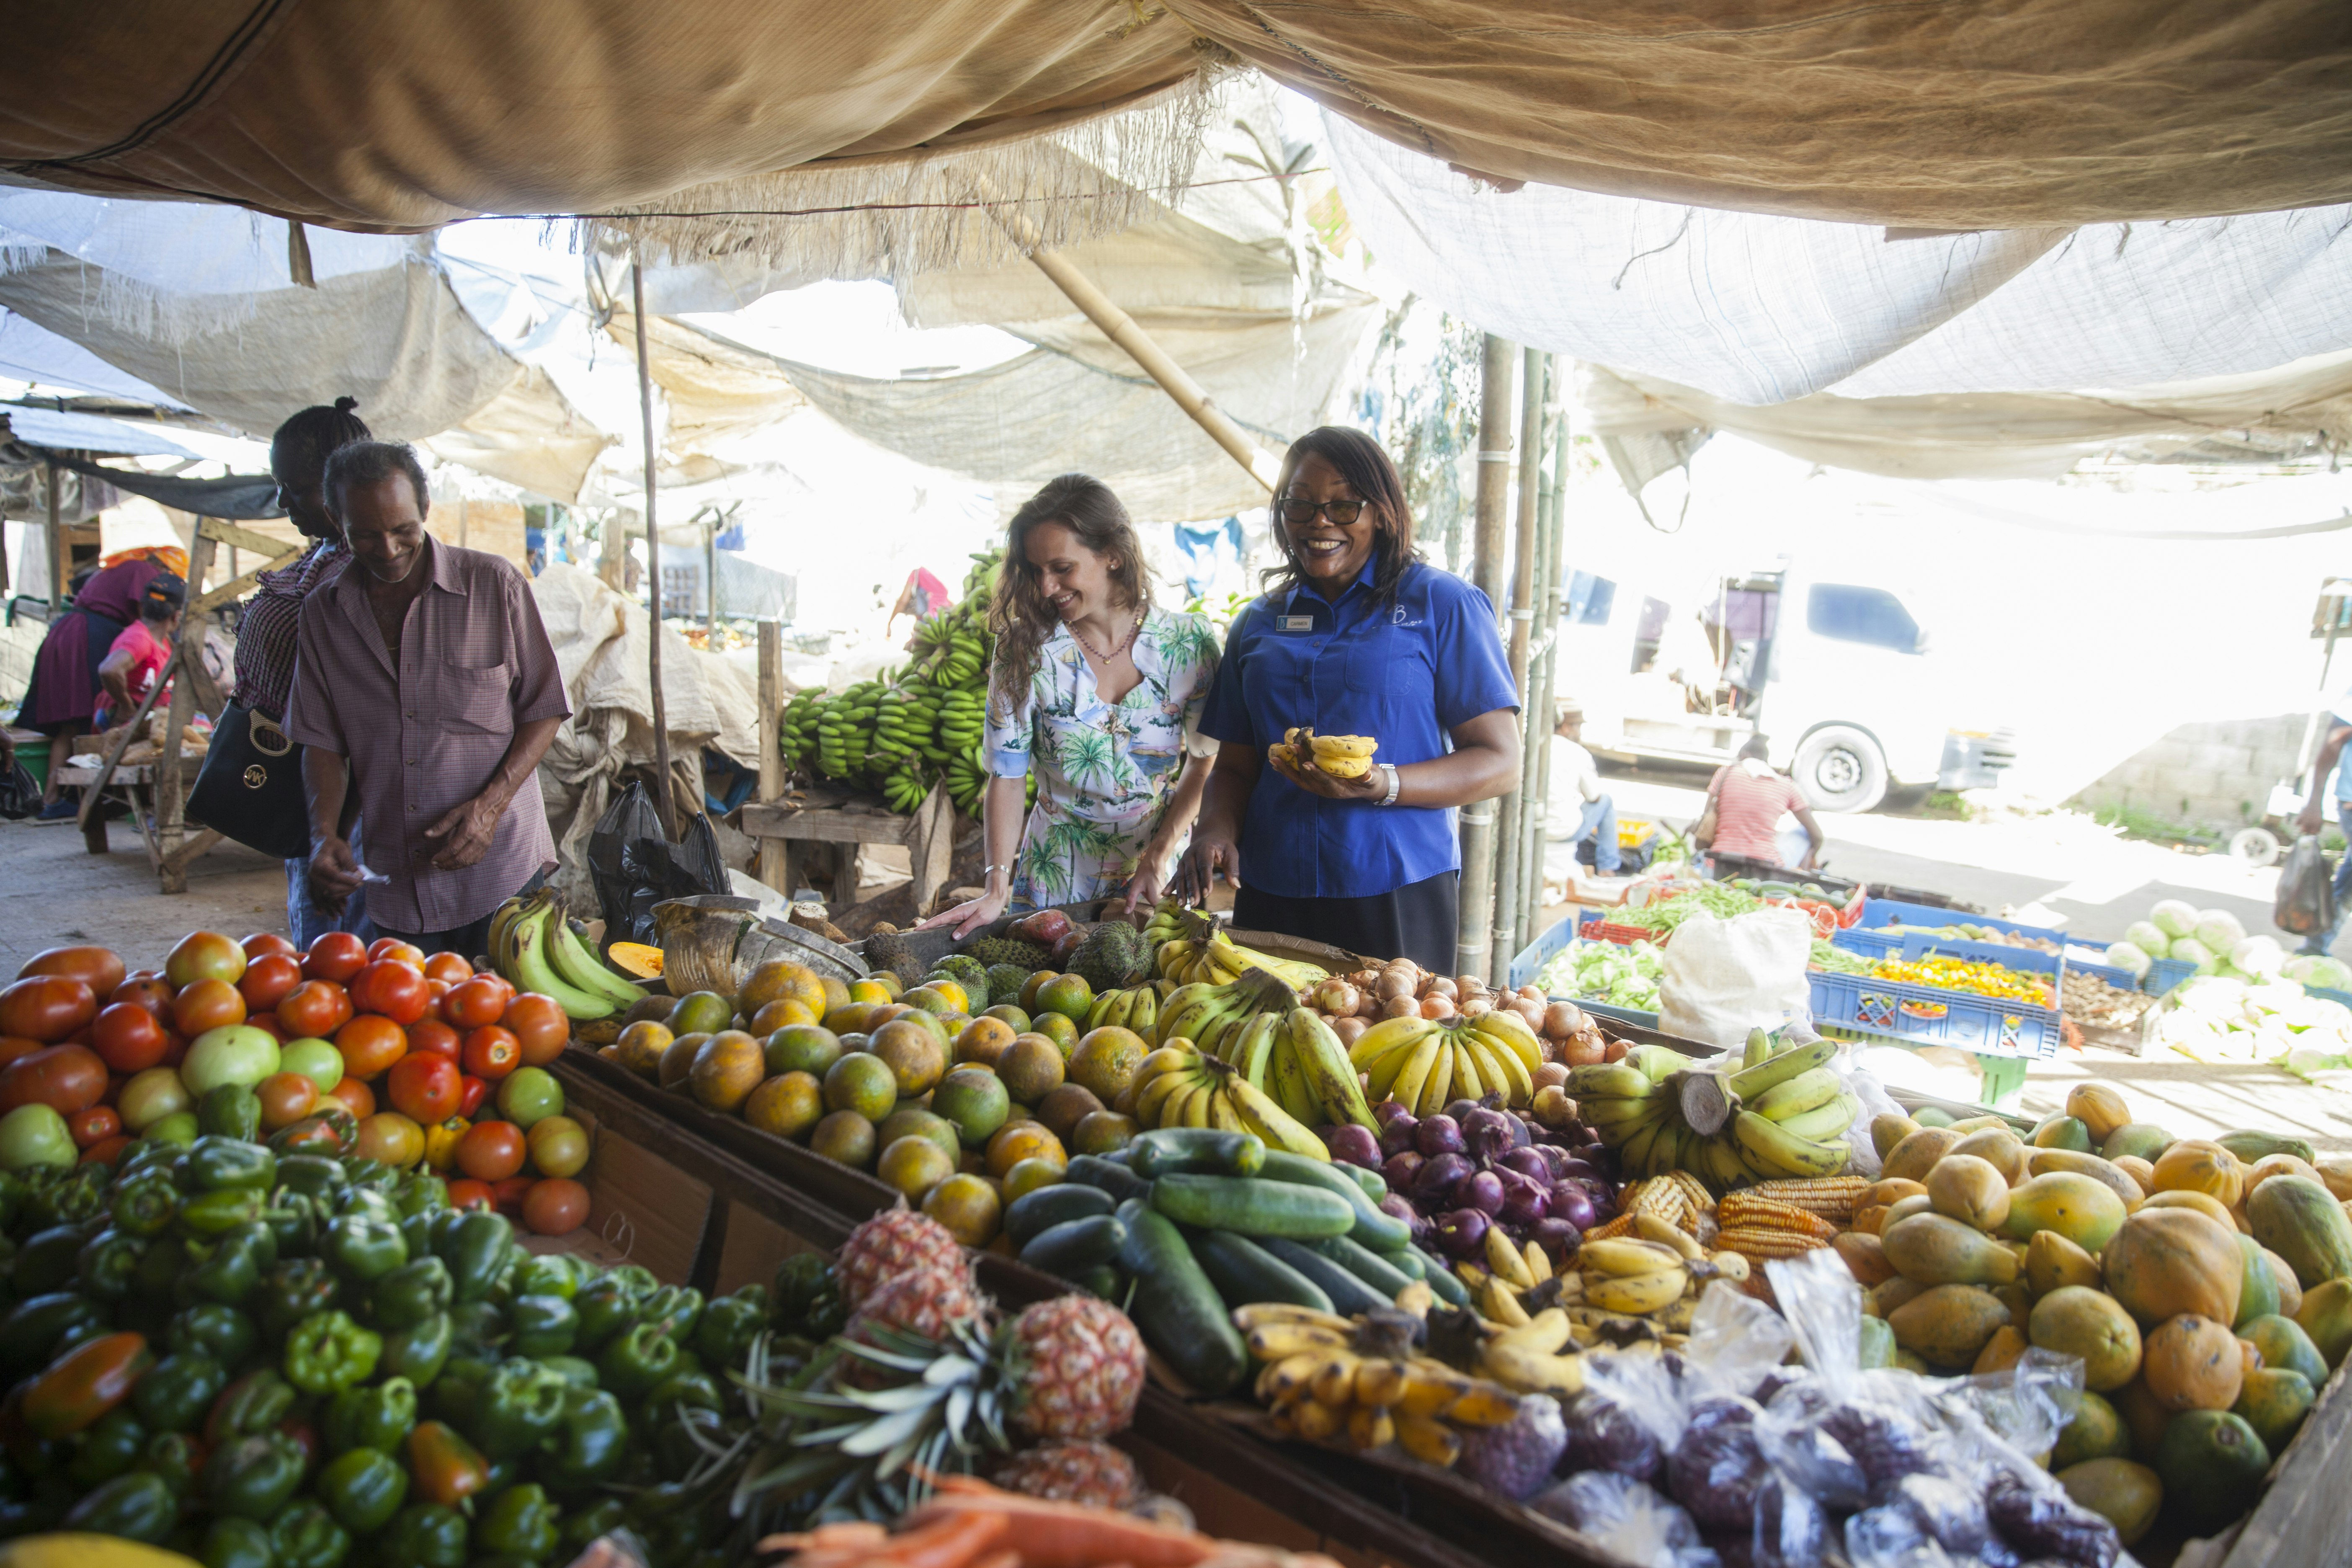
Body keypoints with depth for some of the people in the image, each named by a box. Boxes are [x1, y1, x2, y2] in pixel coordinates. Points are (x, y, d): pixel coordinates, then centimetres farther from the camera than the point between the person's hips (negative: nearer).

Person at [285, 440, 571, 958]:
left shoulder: (494, 585, -3)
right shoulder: (323, 613, 7)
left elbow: (544, 710, 0)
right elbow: (323, 741, 10)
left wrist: (490, 805, -12)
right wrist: (324, 834, -7)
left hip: (501, 870, -3)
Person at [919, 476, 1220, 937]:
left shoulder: (1188, 644, -7)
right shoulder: (1024, 651, -7)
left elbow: (1206, 764, -3)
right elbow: (1007, 777, -8)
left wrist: (1159, 856, -13)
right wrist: (996, 891, -16)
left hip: (1160, 885, 0)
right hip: (1053, 886, 0)